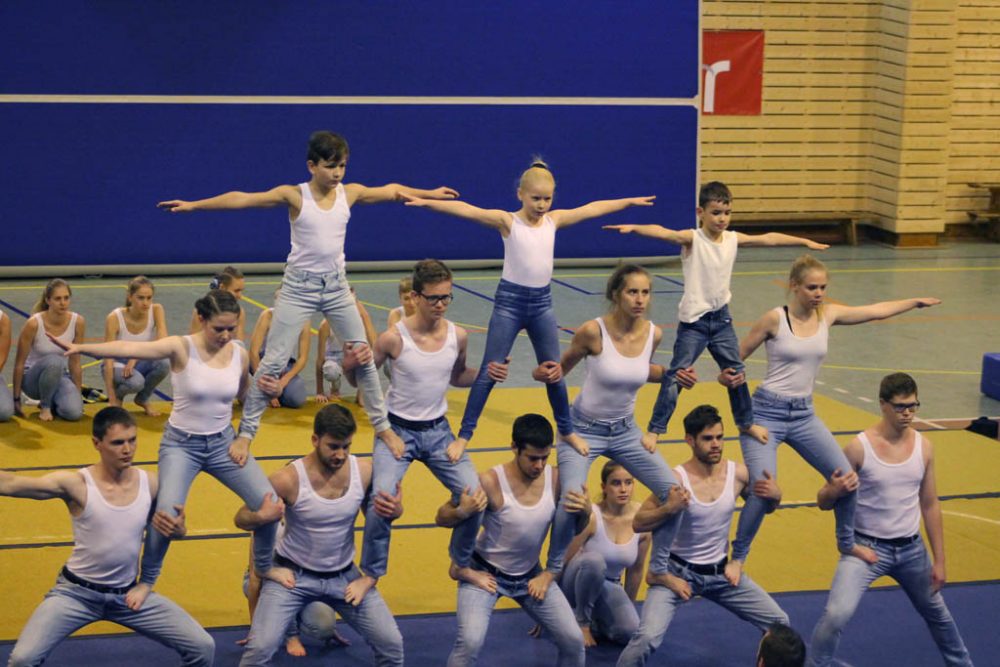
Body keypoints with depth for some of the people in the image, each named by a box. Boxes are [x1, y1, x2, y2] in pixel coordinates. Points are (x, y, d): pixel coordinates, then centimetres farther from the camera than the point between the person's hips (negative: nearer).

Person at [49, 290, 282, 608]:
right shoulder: (182, 348, -19)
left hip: (223, 443, 4)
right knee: (167, 514, -22)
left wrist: (266, 390, -9)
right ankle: (146, 581, 3)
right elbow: (130, 348, -34)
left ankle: (264, 567, 28)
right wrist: (80, 347, -48)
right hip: (181, 443, -4)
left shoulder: (239, 354, -6)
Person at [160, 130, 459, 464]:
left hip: (336, 287, 4)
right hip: (299, 287, -4)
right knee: (273, 362, -5)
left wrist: (430, 193, 25)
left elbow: (392, 191, 16)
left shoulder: (350, 193, 1)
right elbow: (242, 199, -16)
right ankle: (246, 432, 4)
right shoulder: (294, 195, -11)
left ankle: (382, 426, 23)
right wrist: (193, 204, -21)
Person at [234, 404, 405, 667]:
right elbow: (241, 518, -10)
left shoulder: (365, 471, -13)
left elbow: (380, 510, 6)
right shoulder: (288, 479, -22)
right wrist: (261, 517, -34)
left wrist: (395, 510, -19)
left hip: (344, 575, 3)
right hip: (293, 574, -3)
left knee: (392, 644, -2)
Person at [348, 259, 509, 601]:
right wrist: (351, 366, -29)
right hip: (397, 429, -4)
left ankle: (461, 564, 20)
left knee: (474, 495, -4)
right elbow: (360, 381, -6)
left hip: (437, 430, 4)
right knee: (382, 499, -19)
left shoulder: (457, 337, -6)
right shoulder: (393, 338, -18)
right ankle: (370, 573, 3)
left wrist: (485, 374, -3)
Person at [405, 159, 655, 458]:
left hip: (542, 302, 4)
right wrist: (426, 202, -31)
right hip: (510, 301, -4)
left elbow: (592, 208, 14)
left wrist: (629, 201, 21)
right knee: (489, 372, -3)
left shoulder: (554, 220, 4)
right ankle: (464, 434, 3)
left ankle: (567, 430, 28)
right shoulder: (507, 221, -9)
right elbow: (466, 210, -21)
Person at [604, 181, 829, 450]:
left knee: (736, 372, 16)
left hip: (721, 317, 6)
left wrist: (805, 242, 20)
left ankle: (746, 422, 34)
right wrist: (633, 228, -49)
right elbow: (663, 233, -31)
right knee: (676, 375, -6)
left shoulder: (733, 239, 3)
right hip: (693, 321, -6)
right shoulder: (693, 239, -14)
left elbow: (768, 239, 13)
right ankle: (654, 429, 1)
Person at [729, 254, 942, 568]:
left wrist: (916, 302, 13)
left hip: (803, 415, 6)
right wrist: (727, 374, -24)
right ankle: (738, 556, 4)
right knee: (762, 492, -17)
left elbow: (877, 311, 11)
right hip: (766, 413, -6)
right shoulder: (775, 319, -12)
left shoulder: (828, 315, 2)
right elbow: (737, 356, -5)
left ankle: (846, 542, 32)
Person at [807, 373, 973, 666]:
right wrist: (835, 490, -34)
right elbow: (823, 502, -10)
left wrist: (939, 561, 5)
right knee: (837, 615, -22)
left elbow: (930, 505, 5)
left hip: (911, 549, 4)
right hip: (867, 546, -4)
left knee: (937, 613, 23)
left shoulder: (923, 446, -4)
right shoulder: (859, 447, -17)